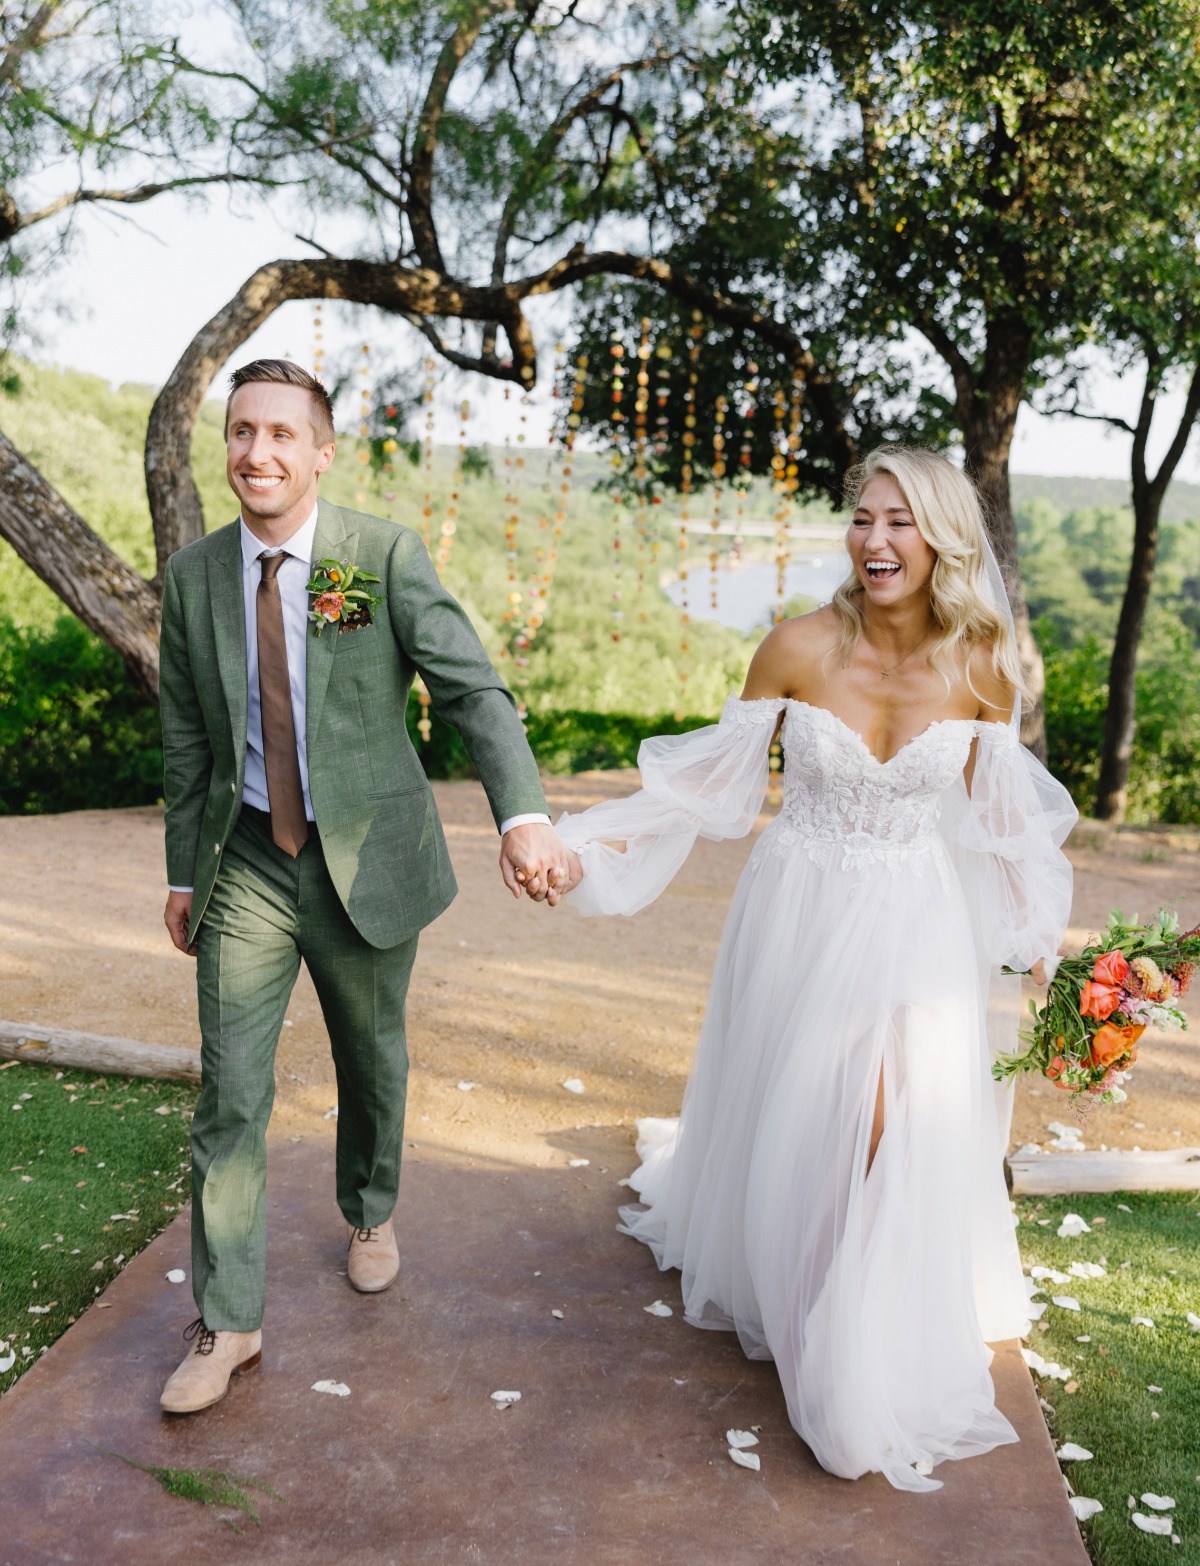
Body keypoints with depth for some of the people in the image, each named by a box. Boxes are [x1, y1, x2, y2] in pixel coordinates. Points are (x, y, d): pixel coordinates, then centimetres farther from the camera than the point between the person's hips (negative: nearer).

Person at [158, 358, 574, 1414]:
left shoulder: (387, 556, -11)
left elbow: (472, 689, -20)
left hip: (366, 858, -1)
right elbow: (190, 740, 8)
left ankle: (371, 1213, 46)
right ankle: (227, 1322, 15)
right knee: (230, 1091, 1)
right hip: (247, 863, 2)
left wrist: (524, 813, -35)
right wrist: (183, 871, 11)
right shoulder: (194, 575, 0)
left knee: (373, 1060, 17)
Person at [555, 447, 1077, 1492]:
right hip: (801, 917, 0)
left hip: (916, 929, 0)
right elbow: (721, 768, -2)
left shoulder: (979, 667, -8)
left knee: (899, 1138, -2)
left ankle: (878, 1377, 19)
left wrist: (1036, 926, 10)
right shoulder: (802, 647, -13)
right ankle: (776, 1283, 45)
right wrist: (605, 839, -5)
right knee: (784, 1121, 15)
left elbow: (997, 807, 6)